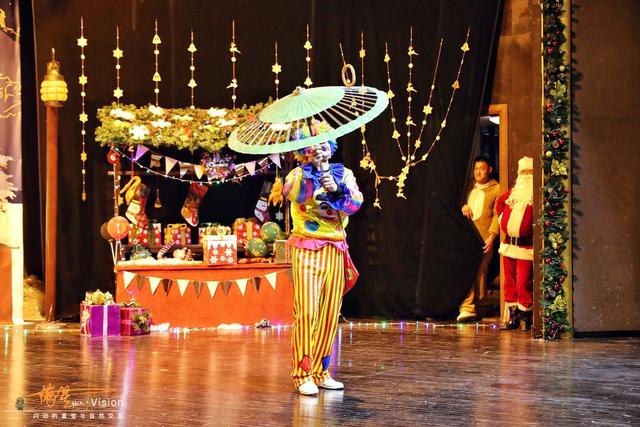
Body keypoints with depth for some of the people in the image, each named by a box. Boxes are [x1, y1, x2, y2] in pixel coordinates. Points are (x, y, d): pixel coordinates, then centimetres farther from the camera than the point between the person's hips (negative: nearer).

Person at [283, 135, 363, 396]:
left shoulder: (343, 174, 10)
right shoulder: (299, 174, 1)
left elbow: (355, 203, -7)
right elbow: (292, 194, -22)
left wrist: (337, 190, -24)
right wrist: (311, 169, -31)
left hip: (335, 250, 4)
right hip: (306, 248, -4)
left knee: (330, 313, 5)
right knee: (307, 311, -10)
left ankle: (320, 372, 15)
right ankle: (303, 375, -6)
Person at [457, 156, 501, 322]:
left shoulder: (496, 189, 7)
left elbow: (497, 215, -1)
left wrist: (492, 235, -12)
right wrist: (463, 206, 3)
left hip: (483, 238, -3)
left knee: (480, 272, -4)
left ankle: (476, 305, 0)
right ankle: (467, 308, -5)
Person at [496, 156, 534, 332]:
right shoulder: (512, 192, 15)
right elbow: (499, 205, 31)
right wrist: (504, 222, 20)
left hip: (526, 246, -7)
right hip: (508, 245, 7)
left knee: (524, 284, -7)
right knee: (510, 284, 11)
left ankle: (525, 319, 3)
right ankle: (512, 317, 19)